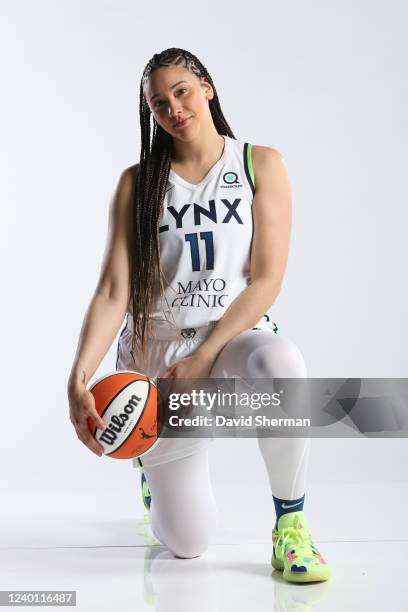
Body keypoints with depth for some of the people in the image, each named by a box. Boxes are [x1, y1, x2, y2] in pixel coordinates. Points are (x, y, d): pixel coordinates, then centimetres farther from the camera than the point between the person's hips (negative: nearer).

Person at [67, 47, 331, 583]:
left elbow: (267, 280, -7)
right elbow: (113, 291, -5)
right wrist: (78, 377, -21)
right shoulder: (137, 182, 3)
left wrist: (203, 357, -17)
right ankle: (153, 465, 34)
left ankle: (291, 525, -17)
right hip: (155, 351, 1)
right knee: (189, 543, -3)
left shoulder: (262, 164, 0)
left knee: (281, 363, -40)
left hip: (236, 337, 0)